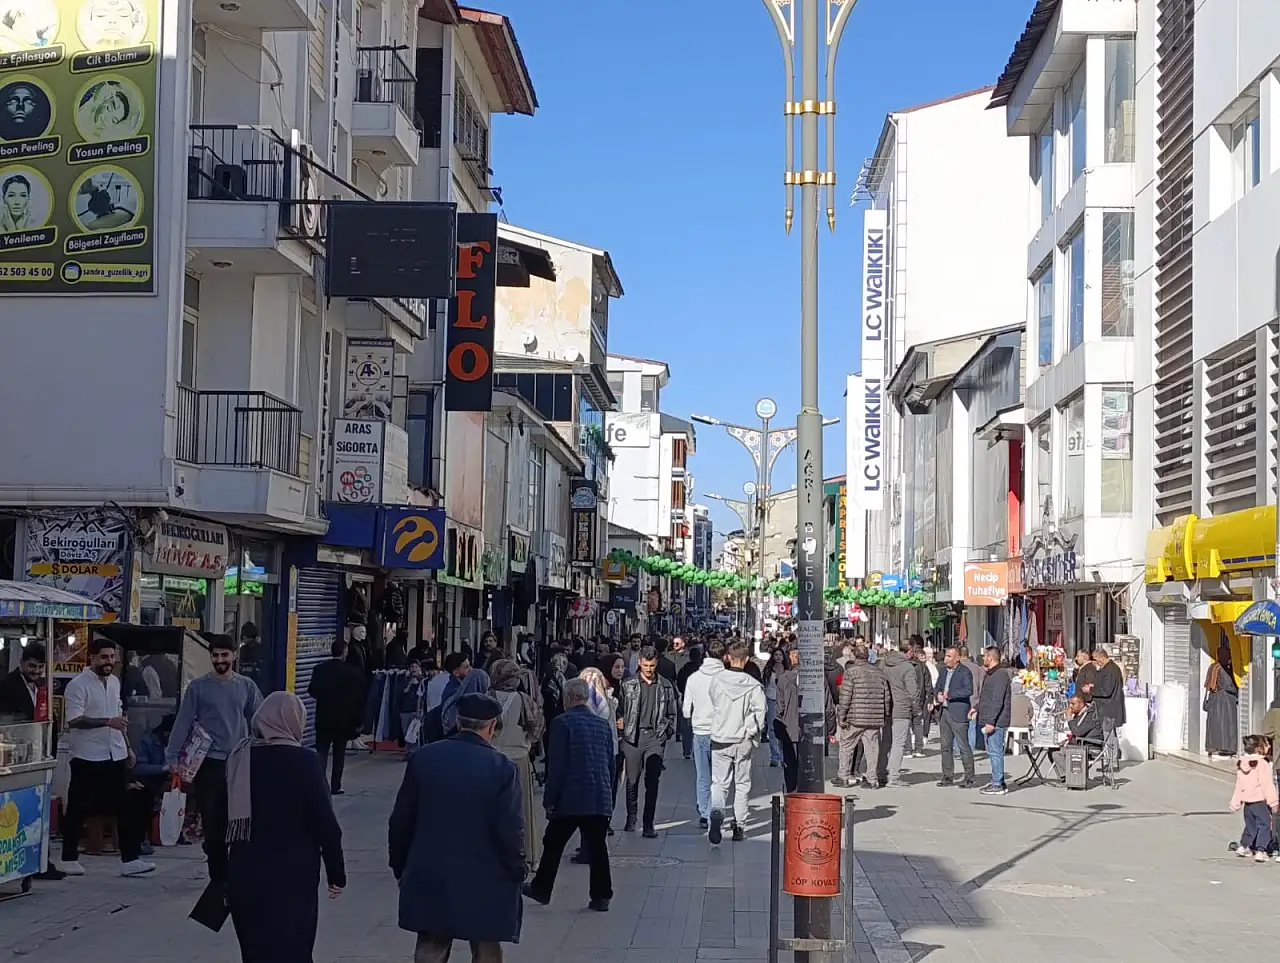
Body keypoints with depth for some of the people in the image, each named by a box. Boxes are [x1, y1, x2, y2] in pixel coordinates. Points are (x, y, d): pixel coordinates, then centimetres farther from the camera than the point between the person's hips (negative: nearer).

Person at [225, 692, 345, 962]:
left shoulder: (238, 758, 3)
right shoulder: (302, 761, -10)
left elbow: (221, 819, 7)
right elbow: (324, 822, -10)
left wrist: (220, 873, 14)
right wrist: (336, 872, -1)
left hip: (245, 874, 5)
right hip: (292, 875, -5)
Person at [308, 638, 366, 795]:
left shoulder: (320, 669, -6)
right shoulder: (353, 673, -10)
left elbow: (312, 691, 1)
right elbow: (359, 698, -7)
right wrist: (358, 721, 1)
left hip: (324, 719, 1)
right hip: (345, 719, -1)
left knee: (322, 752, 5)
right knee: (339, 753, 9)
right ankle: (335, 786, 11)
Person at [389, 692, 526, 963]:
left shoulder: (423, 758, -2)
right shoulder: (501, 768, -13)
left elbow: (401, 820, 3)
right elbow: (510, 829, -14)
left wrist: (401, 867, 15)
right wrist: (518, 869, 1)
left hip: (428, 879, 3)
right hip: (484, 883, -3)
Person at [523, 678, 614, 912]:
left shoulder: (562, 723, -8)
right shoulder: (604, 725, 9)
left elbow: (556, 765, -10)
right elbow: (610, 764, 15)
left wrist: (550, 799, -5)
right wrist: (609, 796, 22)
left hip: (570, 798, -4)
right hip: (600, 798, 4)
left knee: (553, 844, 11)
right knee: (597, 847, 7)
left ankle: (541, 888, 21)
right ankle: (601, 896, 7)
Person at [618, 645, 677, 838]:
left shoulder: (665, 686, 9)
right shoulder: (628, 685, 4)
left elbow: (672, 714, 15)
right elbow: (620, 711, 5)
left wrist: (667, 732, 4)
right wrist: (623, 731, -4)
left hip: (655, 737, 0)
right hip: (633, 737, 0)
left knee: (652, 781, -4)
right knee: (632, 780, 6)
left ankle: (649, 825, -2)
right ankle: (631, 818, 23)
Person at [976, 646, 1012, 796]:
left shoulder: (1000, 675, -16)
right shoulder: (992, 674, 17)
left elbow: (997, 701, -22)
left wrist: (991, 721, -24)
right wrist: (978, 708, 30)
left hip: (996, 722, -11)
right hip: (990, 721, 11)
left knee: (995, 752, -8)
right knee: (992, 752, 15)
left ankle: (998, 785, -5)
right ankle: (997, 781, 22)